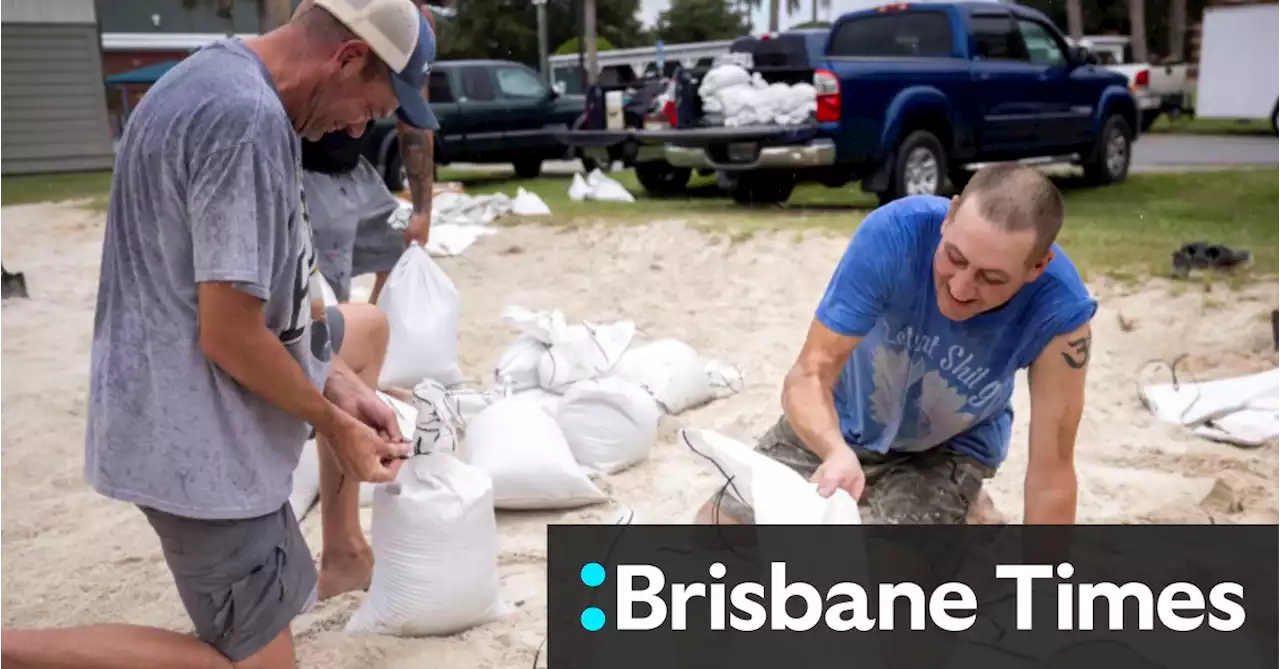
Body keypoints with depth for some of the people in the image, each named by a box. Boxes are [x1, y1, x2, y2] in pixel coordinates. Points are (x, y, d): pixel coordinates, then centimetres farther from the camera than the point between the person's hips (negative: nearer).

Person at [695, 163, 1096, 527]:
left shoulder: (1060, 312, -32)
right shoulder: (895, 233, -33)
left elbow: (1051, 476, -26)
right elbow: (810, 375, -33)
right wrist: (838, 453, -54)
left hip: (946, 452, -1)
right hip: (838, 426, 1)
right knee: (717, 525, -2)